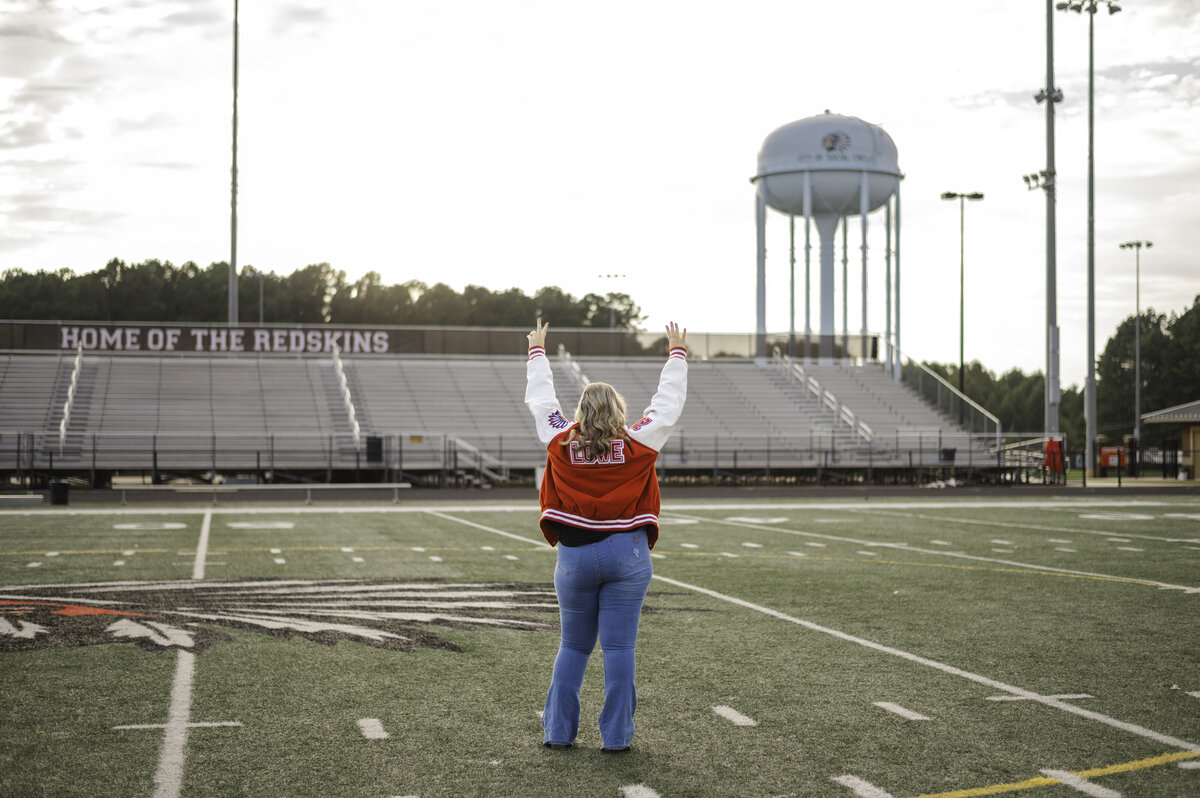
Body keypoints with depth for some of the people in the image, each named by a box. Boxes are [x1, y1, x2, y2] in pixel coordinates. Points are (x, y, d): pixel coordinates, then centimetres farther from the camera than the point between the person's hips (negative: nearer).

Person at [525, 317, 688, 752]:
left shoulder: (560, 443, -1)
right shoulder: (638, 443, -4)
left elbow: (539, 399, 15)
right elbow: (669, 401, 9)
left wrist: (537, 351, 30)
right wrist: (677, 353, 22)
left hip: (574, 554, 2)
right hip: (627, 553, -2)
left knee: (573, 646, 14)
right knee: (619, 648, 2)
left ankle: (558, 730, 16)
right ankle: (616, 736, 5)